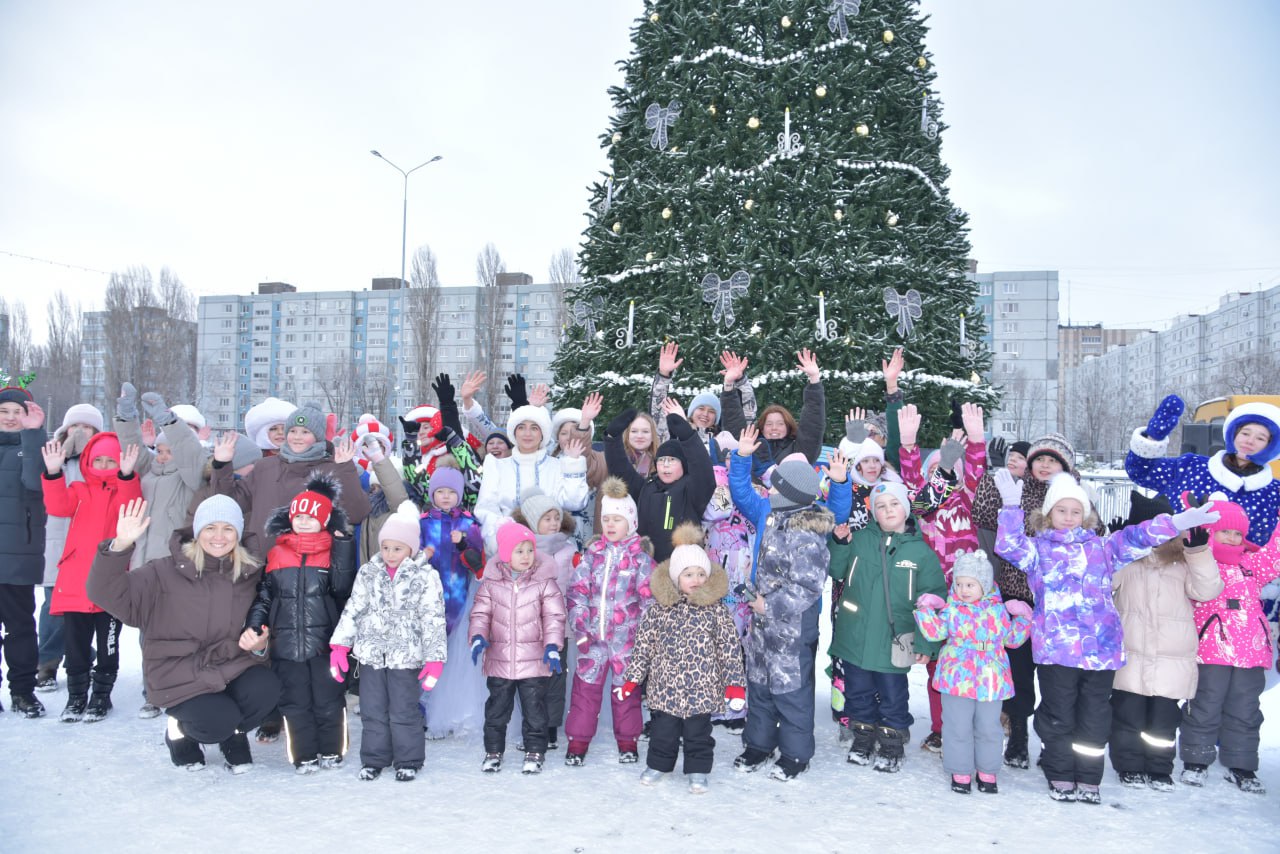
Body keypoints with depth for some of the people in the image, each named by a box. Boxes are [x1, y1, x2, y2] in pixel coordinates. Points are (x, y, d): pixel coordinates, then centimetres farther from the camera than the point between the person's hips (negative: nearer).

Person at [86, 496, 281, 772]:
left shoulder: (250, 574, 3)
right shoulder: (167, 572, -8)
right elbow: (106, 592, -17)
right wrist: (120, 546, -33)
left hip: (231, 667, 3)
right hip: (179, 675, -3)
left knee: (266, 688, -26)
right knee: (218, 722, -25)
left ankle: (234, 734, 8)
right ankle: (181, 729, 13)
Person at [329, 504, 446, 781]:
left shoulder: (425, 577, -6)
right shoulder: (368, 573, 5)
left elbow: (433, 619, -7)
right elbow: (352, 610, 7)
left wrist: (434, 659, -10)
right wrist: (340, 646, 1)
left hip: (406, 655, -3)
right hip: (371, 654, 4)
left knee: (404, 712, 4)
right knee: (372, 711, 11)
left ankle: (408, 761, 20)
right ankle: (374, 759, 25)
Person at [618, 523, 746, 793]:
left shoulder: (715, 609, -5)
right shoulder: (659, 608, -3)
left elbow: (730, 647, -3)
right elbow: (644, 644, 3)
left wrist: (735, 683, -7)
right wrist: (631, 678, 3)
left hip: (701, 689, -1)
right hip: (664, 687, 1)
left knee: (698, 733, 10)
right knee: (663, 730, 14)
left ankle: (698, 771, 27)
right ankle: (658, 765, 35)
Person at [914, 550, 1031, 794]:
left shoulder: (998, 610, 3)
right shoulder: (951, 610, -1)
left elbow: (1012, 638, 12)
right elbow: (935, 632, -9)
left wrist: (1022, 618, 1)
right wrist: (926, 610, -17)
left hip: (991, 681, 1)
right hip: (957, 680, -1)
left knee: (989, 728, 12)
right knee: (958, 728, 4)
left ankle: (987, 771, 28)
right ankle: (960, 771, 18)